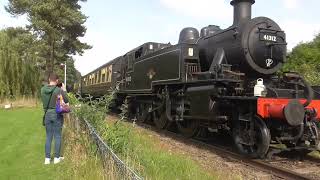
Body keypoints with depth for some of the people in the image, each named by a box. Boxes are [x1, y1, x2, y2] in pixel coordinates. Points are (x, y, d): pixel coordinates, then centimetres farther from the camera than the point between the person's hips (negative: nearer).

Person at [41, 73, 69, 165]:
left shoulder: (43, 89, -3)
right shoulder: (59, 90, -15)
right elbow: (66, 100, -4)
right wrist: (63, 90, 7)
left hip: (47, 114, 4)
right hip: (57, 115, -4)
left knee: (48, 137, 13)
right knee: (57, 136, 8)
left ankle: (47, 158, 18)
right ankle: (56, 158, 16)